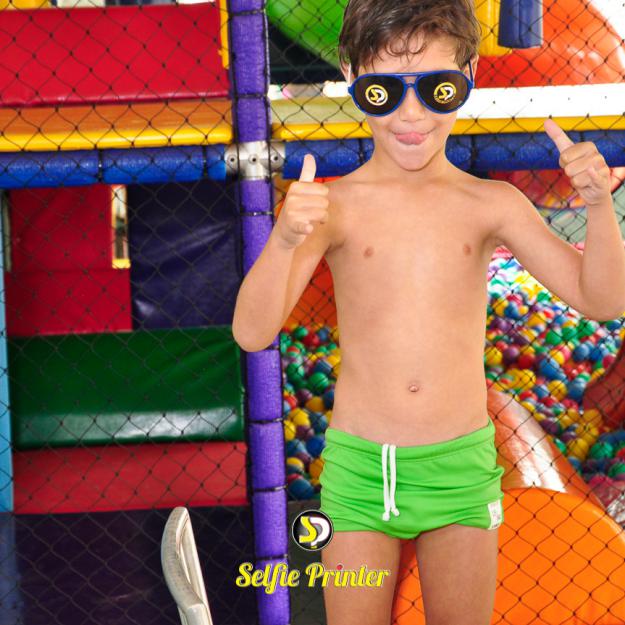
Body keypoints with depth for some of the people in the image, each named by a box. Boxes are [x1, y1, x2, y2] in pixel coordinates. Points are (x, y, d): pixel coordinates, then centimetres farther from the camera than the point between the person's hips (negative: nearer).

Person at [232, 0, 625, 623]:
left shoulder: (490, 204, -1)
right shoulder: (333, 205, -6)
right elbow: (252, 333, -14)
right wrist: (285, 239, -31)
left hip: (461, 464, 2)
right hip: (359, 462, -1)